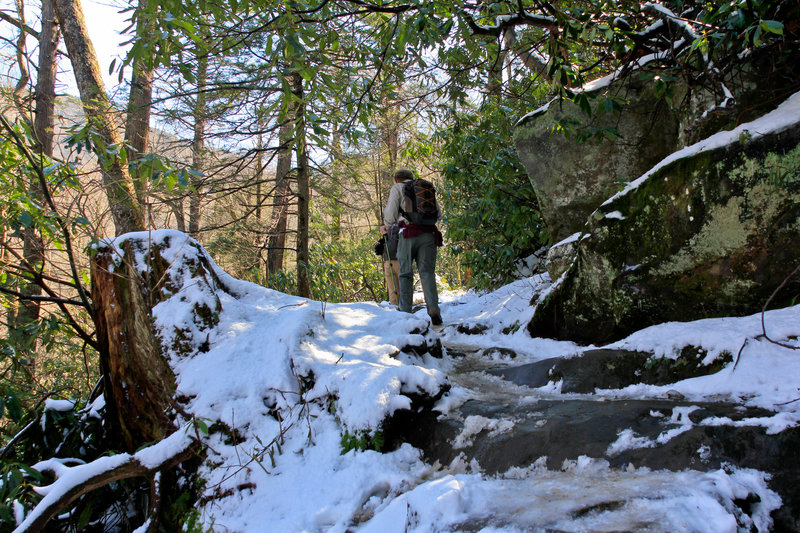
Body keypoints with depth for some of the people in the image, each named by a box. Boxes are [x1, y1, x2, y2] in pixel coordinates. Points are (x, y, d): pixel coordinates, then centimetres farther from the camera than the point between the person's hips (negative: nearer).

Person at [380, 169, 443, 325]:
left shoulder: (397, 188, 14)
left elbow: (390, 211, 4)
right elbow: (437, 212, 20)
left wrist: (386, 226, 23)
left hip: (408, 233, -3)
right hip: (428, 233, 3)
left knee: (405, 274, 1)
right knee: (427, 272, -2)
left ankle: (405, 312, -6)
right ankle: (434, 310, -18)